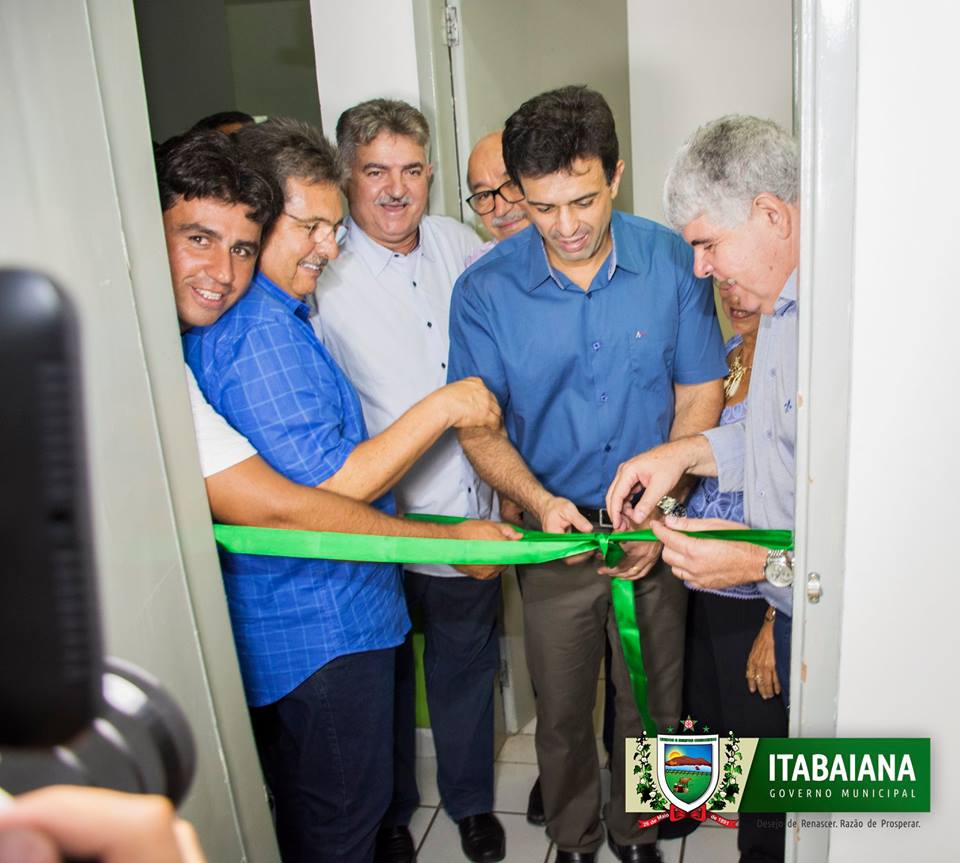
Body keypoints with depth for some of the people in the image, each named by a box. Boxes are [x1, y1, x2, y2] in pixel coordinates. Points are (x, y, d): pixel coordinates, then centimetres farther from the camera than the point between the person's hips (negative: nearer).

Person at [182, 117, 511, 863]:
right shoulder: (261, 327, -25)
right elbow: (329, 489, -26)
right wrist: (441, 408, -19)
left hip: (279, 619, 10)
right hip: (320, 623, -10)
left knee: (302, 799, 27)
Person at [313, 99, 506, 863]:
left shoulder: (458, 243, 2)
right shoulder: (320, 272, -15)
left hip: (468, 509, 4)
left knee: (466, 663, 22)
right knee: (383, 673, 18)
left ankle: (471, 799, 47)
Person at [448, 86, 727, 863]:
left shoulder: (673, 263, -10)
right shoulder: (486, 290, -12)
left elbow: (699, 399, -4)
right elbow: (479, 426, -7)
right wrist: (539, 501, -24)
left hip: (655, 533, 1)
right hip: (554, 534, 0)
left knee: (650, 707, 18)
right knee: (562, 712, 17)